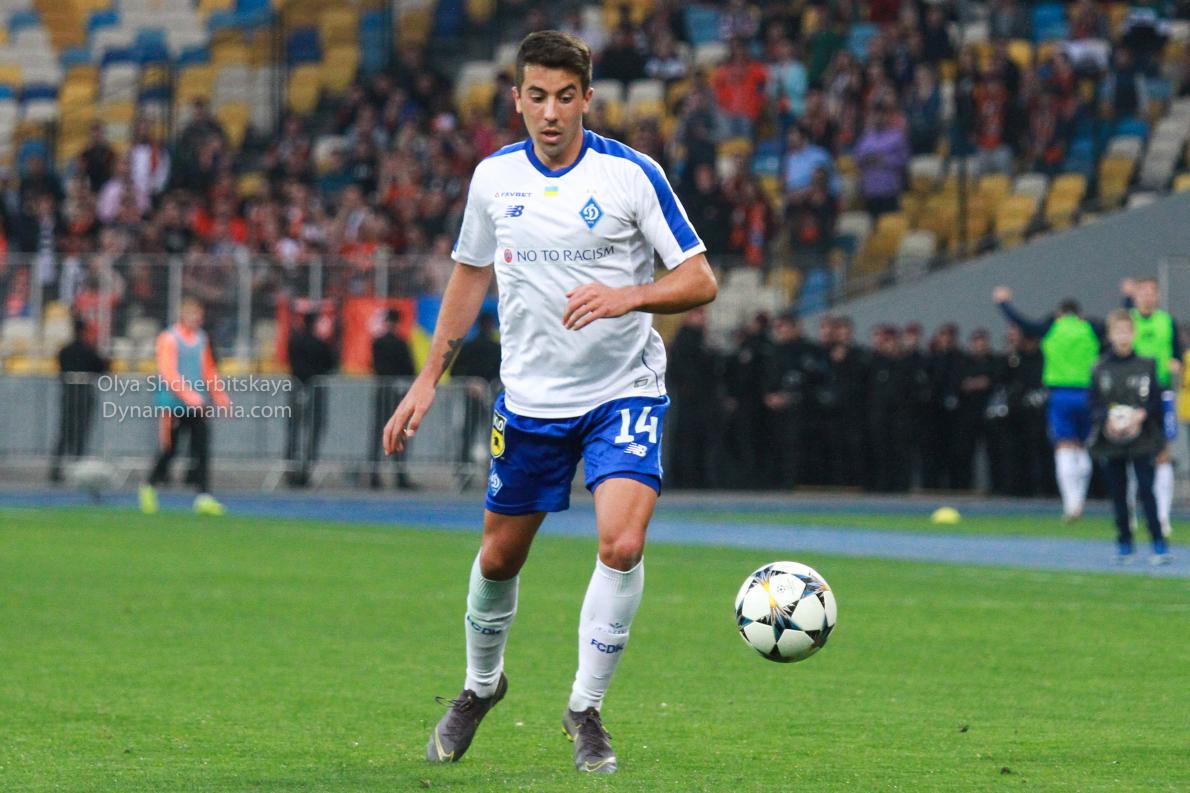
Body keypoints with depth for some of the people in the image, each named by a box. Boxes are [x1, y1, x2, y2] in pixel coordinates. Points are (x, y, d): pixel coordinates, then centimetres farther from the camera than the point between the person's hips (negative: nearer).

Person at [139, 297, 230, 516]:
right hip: (174, 405, -5)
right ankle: (149, 487, 27)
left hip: (198, 404, 5)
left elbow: (208, 370, 23)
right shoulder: (168, 339, -7)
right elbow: (167, 372, -17)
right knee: (169, 449, 4)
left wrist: (219, 396, 16)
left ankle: (203, 496, -13)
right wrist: (188, 395, -28)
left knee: (202, 448, -7)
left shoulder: (201, 338, 14)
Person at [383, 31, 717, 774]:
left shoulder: (632, 174, -12)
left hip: (624, 391, -3)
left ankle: (586, 709, -4)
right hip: (530, 397, 3)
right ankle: (481, 684, 40)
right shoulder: (495, 177, 0)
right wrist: (428, 382, 12)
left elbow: (700, 280, -11)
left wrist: (628, 296, -29)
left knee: (623, 542, -21)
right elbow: (470, 275, 15)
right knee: (500, 555, 11)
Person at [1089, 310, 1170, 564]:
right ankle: (1124, 545, 16)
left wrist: (1142, 414, -17)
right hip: (1111, 441, 2)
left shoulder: (1146, 365, 0)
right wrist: (1107, 418, -16)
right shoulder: (1100, 369, 3)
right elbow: (1094, 405, 3)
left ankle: (1159, 545, -7)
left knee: (1146, 491, -8)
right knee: (1118, 493, 6)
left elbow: (1156, 402, 1)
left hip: (1141, 440, -2)